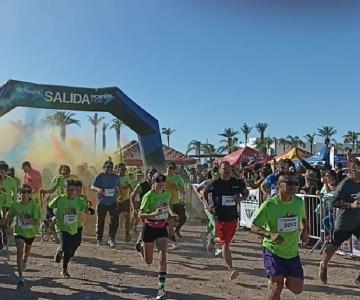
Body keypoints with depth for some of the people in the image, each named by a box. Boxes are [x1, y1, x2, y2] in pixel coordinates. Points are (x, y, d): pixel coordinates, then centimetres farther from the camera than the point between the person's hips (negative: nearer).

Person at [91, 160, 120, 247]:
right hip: (102, 203, -2)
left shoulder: (116, 177, 7)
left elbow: (118, 186, 21)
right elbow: (92, 187, -7)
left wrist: (117, 191, 0)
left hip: (113, 202, 2)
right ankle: (99, 239, 22)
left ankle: (111, 238, 8)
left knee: (115, 221, -6)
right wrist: (98, 189, -28)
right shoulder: (100, 176, -3)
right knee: (100, 221, 7)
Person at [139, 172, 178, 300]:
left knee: (163, 257, -15)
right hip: (149, 228, -3)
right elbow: (140, 215, -20)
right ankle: (141, 245, 47)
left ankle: (161, 287, -8)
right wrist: (154, 214, -35)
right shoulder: (148, 196, -17)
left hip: (162, 228, 3)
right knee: (148, 261, 11)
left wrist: (171, 213, 4)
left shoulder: (167, 194, -1)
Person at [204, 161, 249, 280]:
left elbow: (246, 193, 15)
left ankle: (213, 241, 51)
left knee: (227, 240, 19)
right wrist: (209, 204, -4)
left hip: (233, 217, 4)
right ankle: (231, 269, -6)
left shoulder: (237, 183, 0)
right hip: (220, 217, -4)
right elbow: (205, 193, 11)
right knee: (225, 244, -8)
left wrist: (240, 198, -7)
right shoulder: (214, 184, -5)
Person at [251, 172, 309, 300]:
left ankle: (283, 278, 38)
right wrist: (270, 234, -31)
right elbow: (254, 227, -14)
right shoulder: (269, 205, -18)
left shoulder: (299, 202, -4)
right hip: (272, 250, -4)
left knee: (297, 289, 7)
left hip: (293, 252, 5)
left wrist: (305, 231, -2)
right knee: (277, 287, -9)